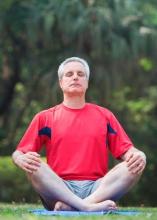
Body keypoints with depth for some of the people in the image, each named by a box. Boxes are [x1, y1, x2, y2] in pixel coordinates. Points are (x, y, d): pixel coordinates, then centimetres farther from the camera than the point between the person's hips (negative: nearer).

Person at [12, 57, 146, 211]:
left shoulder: (104, 116, 18)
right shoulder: (45, 117, 13)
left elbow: (126, 151, 12)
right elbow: (18, 153, 9)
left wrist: (139, 156, -13)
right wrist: (21, 160, -17)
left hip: (97, 187, 2)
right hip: (59, 189, -1)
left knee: (135, 164, -23)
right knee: (34, 166, -29)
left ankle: (69, 206, -36)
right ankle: (87, 206, -42)